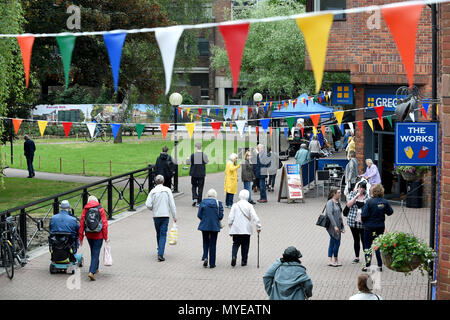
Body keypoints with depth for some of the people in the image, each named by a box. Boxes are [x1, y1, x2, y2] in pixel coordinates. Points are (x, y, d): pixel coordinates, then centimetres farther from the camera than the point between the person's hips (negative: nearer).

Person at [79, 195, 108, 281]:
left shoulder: (85, 210, 0)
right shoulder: (100, 210, -6)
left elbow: (81, 224, -1)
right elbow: (104, 224, -8)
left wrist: (81, 238, 5)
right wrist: (106, 237, -3)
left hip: (89, 235, 3)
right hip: (98, 235, -3)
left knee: (93, 252, 23)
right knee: (96, 253, -1)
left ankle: (95, 268, 37)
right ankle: (92, 272, -14)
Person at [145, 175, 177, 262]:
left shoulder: (153, 191, -3)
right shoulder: (167, 190, -3)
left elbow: (148, 205, -10)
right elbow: (172, 204, -4)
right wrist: (174, 216, 4)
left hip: (156, 216, 1)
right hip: (165, 215, -1)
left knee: (158, 234, 19)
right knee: (163, 235, -2)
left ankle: (160, 251, 31)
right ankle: (160, 254, -13)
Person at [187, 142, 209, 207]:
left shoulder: (192, 155, -9)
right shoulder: (204, 155, -9)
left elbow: (187, 162, 4)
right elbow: (206, 162, 8)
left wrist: (187, 158, 25)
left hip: (194, 174, 0)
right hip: (201, 174, 0)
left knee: (194, 186, 17)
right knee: (200, 188, 7)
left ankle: (194, 198, -4)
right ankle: (199, 202, 8)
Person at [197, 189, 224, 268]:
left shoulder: (203, 203, -4)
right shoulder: (218, 203, -6)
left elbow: (199, 215, -4)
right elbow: (221, 216, -7)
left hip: (204, 226, 1)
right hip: (215, 226, 0)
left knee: (205, 243, 17)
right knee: (213, 244, 8)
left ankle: (205, 257, -6)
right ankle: (212, 263, 9)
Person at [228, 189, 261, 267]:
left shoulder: (235, 205, -2)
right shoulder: (249, 206, -5)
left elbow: (230, 218, -1)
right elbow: (254, 217, -11)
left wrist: (230, 227, 10)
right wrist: (258, 226, -5)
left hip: (236, 229, 1)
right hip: (246, 230, -1)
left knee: (235, 244, 10)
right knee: (245, 245, 9)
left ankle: (233, 256, -14)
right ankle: (244, 261, 10)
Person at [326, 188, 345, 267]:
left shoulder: (338, 203, 15)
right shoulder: (330, 202, -12)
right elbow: (330, 214, -19)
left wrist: (342, 226, 19)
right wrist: (335, 226, -22)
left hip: (338, 226, 8)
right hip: (332, 227, -8)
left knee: (333, 243, 9)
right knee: (336, 242, -6)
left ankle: (330, 260, 12)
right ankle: (335, 260, 0)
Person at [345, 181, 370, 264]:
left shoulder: (367, 196, 2)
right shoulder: (352, 194, 4)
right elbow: (349, 205, -7)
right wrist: (356, 196, -14)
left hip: (363, 222, -2)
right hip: (353, 221, 2)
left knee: (364, 240, -3)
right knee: (356, 239, 10)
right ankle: (357, 257, 18)